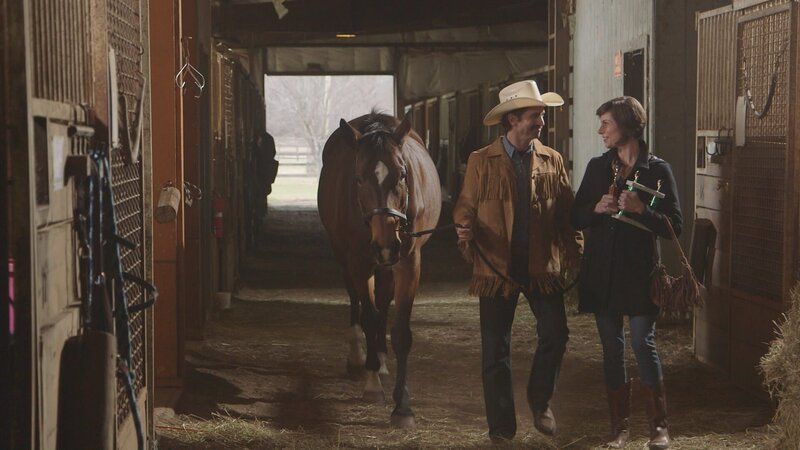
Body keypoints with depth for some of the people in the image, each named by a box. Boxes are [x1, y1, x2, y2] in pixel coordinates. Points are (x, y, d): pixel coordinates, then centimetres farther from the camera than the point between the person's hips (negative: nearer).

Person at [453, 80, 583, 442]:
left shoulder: (552, 161, 7)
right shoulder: (481, 161, 1)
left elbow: (567, 212, 6)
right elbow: (465, 207, 1)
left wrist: (574, 255, -2)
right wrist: (465, 230, -21)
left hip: (543, 267, 1)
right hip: (496, 267, -1)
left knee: (555, 334, -8)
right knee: (495, 350, 3)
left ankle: (540, 401, 18)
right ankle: (501, 426, 16)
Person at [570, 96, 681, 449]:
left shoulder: (657, 170, -2)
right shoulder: (597, 167, 9)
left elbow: (673, 225, -4)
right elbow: (576, 218, 11)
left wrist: (640, 209, -18)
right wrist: (597, 208, -9)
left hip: (639, 272, -4)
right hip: (601, 272, 4)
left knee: (643, 344, -8)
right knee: (612, 349, 7)